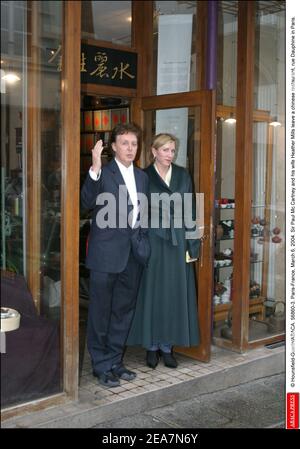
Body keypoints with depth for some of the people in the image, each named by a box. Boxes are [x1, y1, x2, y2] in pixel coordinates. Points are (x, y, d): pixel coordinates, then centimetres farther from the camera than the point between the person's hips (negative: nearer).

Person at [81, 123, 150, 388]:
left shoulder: (142, 176, 13)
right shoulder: (103, 173, -8)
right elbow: (88, 202, -24)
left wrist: (143, 243, 10)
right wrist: (95, 169, -34)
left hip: (134, 254, 6)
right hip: (107, 254, -6)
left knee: (124, 311, 15)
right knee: (101, 312, 5)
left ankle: (115, 361, 29)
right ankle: (102, 366, 18)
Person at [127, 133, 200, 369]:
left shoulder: (183, 175, 8)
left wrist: (192, 243, 2)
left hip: (178, 242, 3)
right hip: (152, 241, -2)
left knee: (175, 293, 5)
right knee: (151, 292, 2)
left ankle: (168, 345, 16)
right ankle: (152, 346, 13)